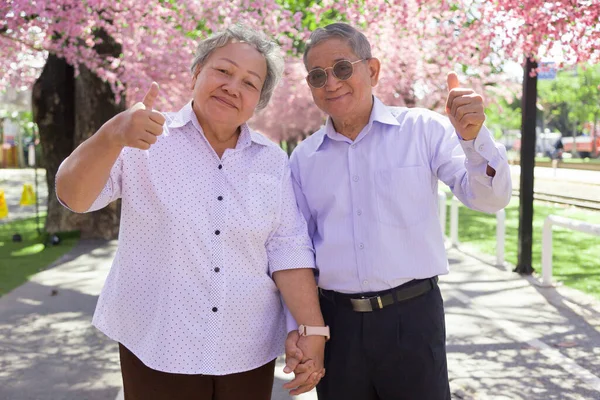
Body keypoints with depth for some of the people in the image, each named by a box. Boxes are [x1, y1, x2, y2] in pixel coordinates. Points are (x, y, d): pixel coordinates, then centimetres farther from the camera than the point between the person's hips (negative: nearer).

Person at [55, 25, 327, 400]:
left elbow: (289, 251, 0)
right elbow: (74, 197, -15)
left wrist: (313, 331, -9)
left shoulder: (273, 161, 3)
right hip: (156, 350, -2)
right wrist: (113, 136, -32)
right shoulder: (146, 142, -5)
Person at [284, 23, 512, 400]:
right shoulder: (303, 158, 5)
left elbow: (490, 199, -9)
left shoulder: (423, 129, -3)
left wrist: (473, 137, -26)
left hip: (413, 314, -2)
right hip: (336, 321, 2)